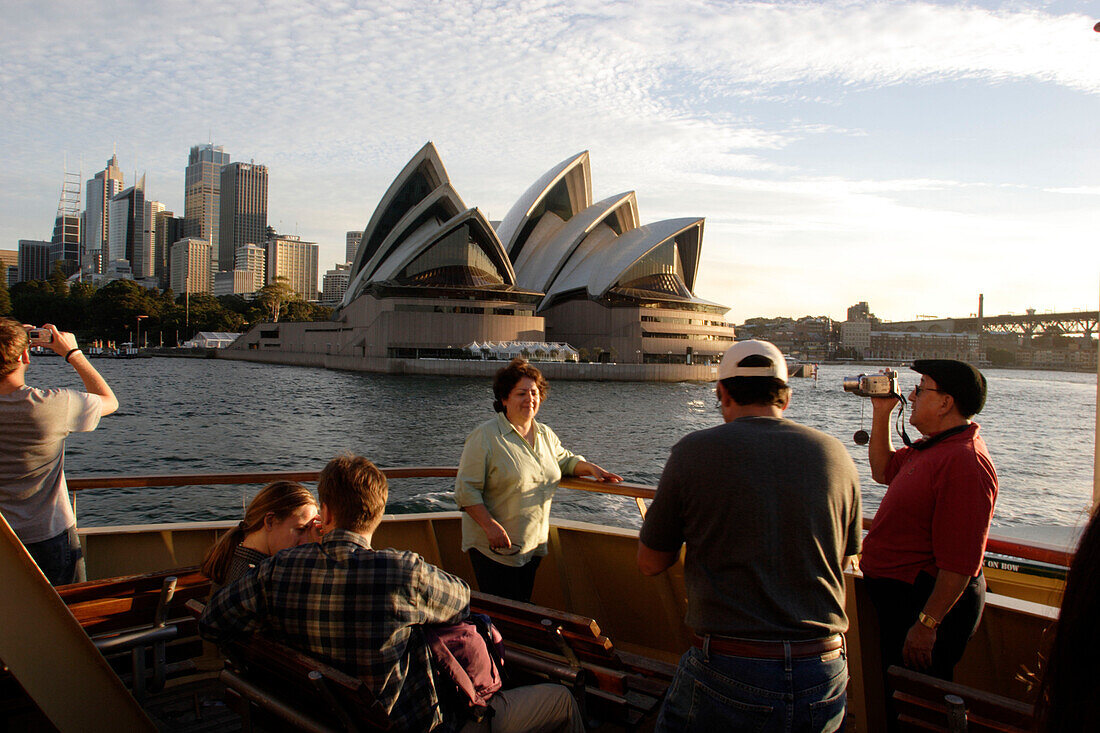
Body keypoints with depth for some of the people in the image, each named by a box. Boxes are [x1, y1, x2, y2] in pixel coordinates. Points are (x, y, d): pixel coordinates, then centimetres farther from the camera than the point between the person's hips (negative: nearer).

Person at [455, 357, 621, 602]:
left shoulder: (545, 435, 8)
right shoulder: (485, 437, -13)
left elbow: (565, 460, 26)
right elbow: (466, 490, -14)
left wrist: (590, 467, 5)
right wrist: (491, 526, -24)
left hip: (534, 545, 6)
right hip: (495, 548, -6)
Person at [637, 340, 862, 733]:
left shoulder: (692, 451, -8)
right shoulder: (836, 454, 1)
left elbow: (650, 563, 1)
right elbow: (842, 561, 14)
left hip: (729, 675, -3)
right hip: (824, 676, 4)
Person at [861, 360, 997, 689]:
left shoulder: (965, 461, -26)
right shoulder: (934, 446, 8)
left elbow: (959, 563, -28)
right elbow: (883, 470, 24)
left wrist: (926, 625, -26)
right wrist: (881, 413, 12)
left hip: (927, 600, -10)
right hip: (898, 597, 10)